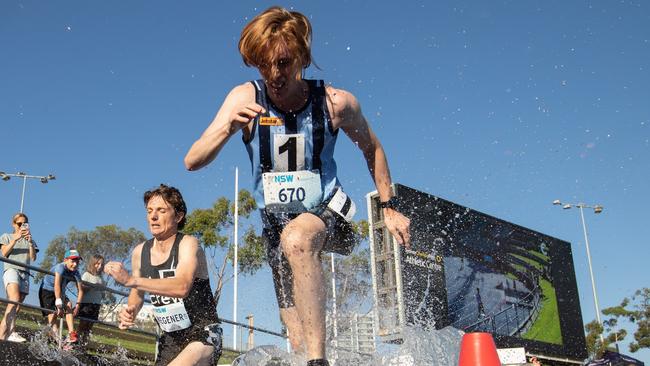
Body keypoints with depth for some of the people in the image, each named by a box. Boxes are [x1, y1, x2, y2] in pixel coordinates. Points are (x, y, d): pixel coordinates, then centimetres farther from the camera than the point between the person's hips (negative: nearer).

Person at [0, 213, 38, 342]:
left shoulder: (30, 241, 24)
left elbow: (33, 258, 9)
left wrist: (30, 242, -4)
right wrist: (15, 239, -8)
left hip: (25, 274, 4)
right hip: (11, 270, -4)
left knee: (17, 307, -8)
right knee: (15, 300, -28)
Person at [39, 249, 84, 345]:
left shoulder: (76, 273, -10)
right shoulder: (60, 267, -28)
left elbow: (80, 291, -9)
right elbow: (57, 285, -40)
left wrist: (77, 305, -23)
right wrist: (59, 304, -47)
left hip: (60, 293, 5)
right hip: (47, 291, -5)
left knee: (69, 306, -19)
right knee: (52, 314, -17)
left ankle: (71, 334, -25)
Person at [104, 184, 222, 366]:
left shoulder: (188, 244, -15)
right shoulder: (140, 252, 3)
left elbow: (182, 287, -33)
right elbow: (138, 293, 18)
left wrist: (130, 280, -35)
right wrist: (131, 311, -5)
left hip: (202, 336, -7)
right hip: (170, 340, 7)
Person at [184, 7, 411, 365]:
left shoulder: (336, 102, -14)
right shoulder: (245, 99, -13)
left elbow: (371, 149, 5)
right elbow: (192, 162, -18)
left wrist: (389, 208, 3)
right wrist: (227, 129, -37)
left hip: (328, 213, -2)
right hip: (275, 221, 3)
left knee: (297, 238, -38)